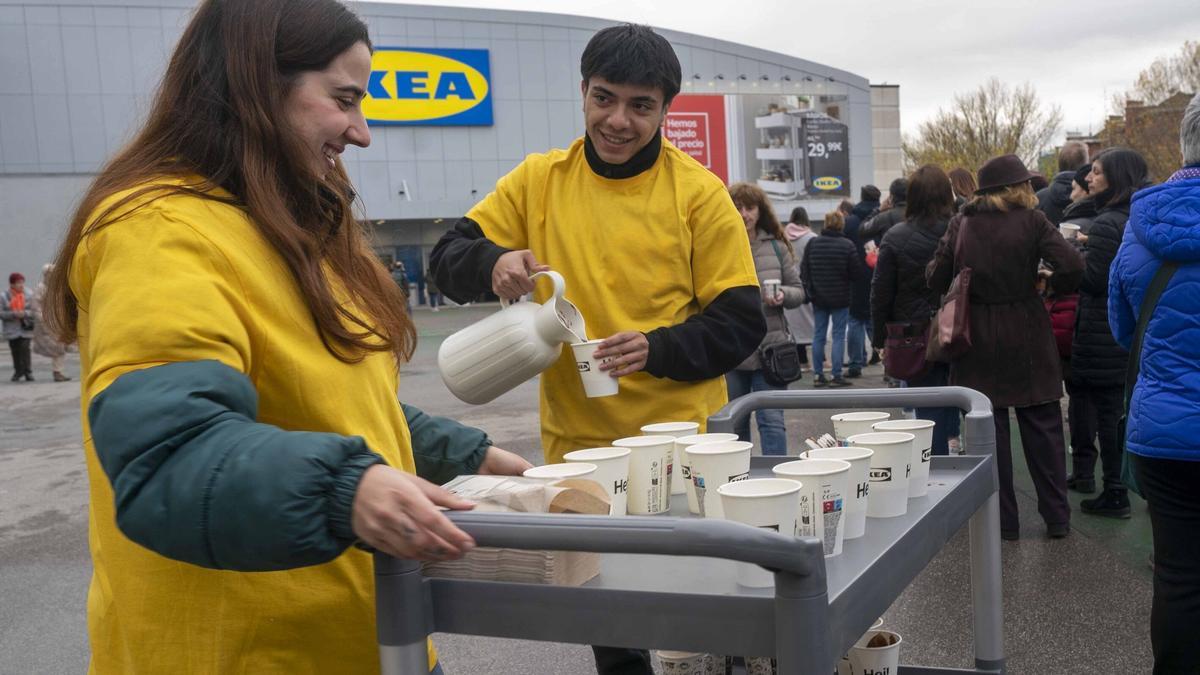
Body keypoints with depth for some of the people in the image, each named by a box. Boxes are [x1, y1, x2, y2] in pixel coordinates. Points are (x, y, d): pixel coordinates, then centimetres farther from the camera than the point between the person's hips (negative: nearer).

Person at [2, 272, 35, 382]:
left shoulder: (28, 296, 3)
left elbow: (34, 311, 2)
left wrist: (25, 313, -17)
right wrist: (13, 314, -18)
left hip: (25, 329, -1)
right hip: (12, 330, 1)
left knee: (25, 349, -11)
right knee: (15, 352, 5)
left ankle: (28, 372, -5)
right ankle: (18, 372, 18)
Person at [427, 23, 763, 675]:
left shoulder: (698, 192, -5)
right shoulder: (538, 180, 2)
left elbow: (742, 320, -5)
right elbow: (448, 259, 4)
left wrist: (659, 348, -22)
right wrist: (494, 262, -18)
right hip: (574, 444, 2)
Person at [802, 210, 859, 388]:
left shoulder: (812, 244, -2)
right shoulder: (847, 245, -13)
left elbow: (803, 270, 2)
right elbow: (856, 272, -9)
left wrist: (810, 290, 14)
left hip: (818, 298, 3)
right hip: (840, 298, -3)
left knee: (818, 335, 9)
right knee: (838, 336, 2)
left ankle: (818, 375, 11)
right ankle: (836, 375, 1)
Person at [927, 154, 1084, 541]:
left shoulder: (961, 225, 0)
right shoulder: (1031, 221, -7)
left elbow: (936, 279, 0)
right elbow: (1072, 267, -17)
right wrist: (1054, 287, 3)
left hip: (978, 341, 2)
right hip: (1026, 339, -1)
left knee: (988, 430, 8)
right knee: (1042, 427, 10)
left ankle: (1002, 520, 13)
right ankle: (1056, 518, 17)